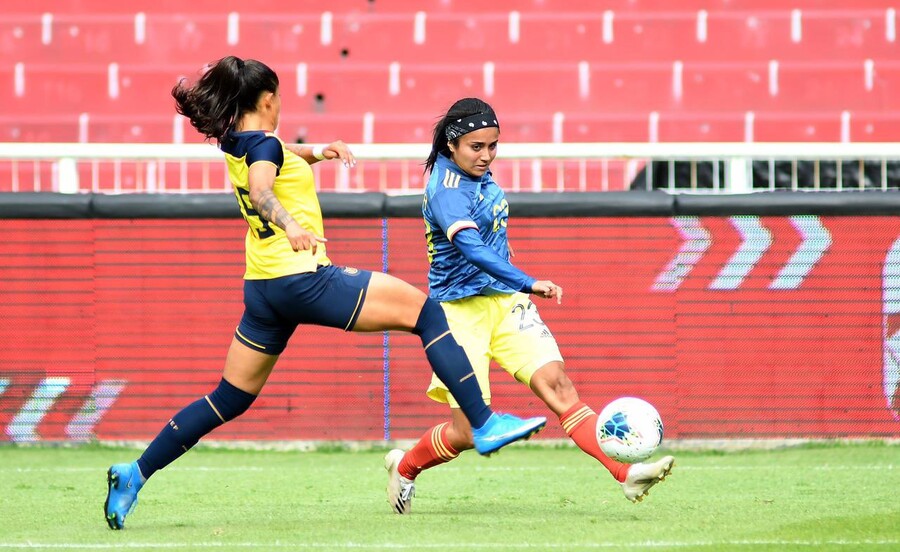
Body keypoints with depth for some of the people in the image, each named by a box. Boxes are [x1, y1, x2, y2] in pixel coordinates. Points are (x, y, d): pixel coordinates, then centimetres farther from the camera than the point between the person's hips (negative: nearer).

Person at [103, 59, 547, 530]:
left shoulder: (233, 143, 13)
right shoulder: (264, 144, -12)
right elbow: (260, 188, -35)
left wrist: (313, 152, 23)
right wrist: (291, 226, -53)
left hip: (262, 288, 9)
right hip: (303, 278, -9)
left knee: (230, 399, 15)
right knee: (425, 312, -3)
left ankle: (134, 475, 9)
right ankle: (484, 425, -10)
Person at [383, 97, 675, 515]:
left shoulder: (478, 175, 8)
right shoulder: (446, 189, -19)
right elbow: (472, 249, -33)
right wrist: (528, 284, -44)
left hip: (504, 301, 7)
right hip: (461, 308, -7)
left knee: (556, 384, -14)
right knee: (468, 431, -5)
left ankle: (627, 474, -27)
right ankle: (404, 468, 26)